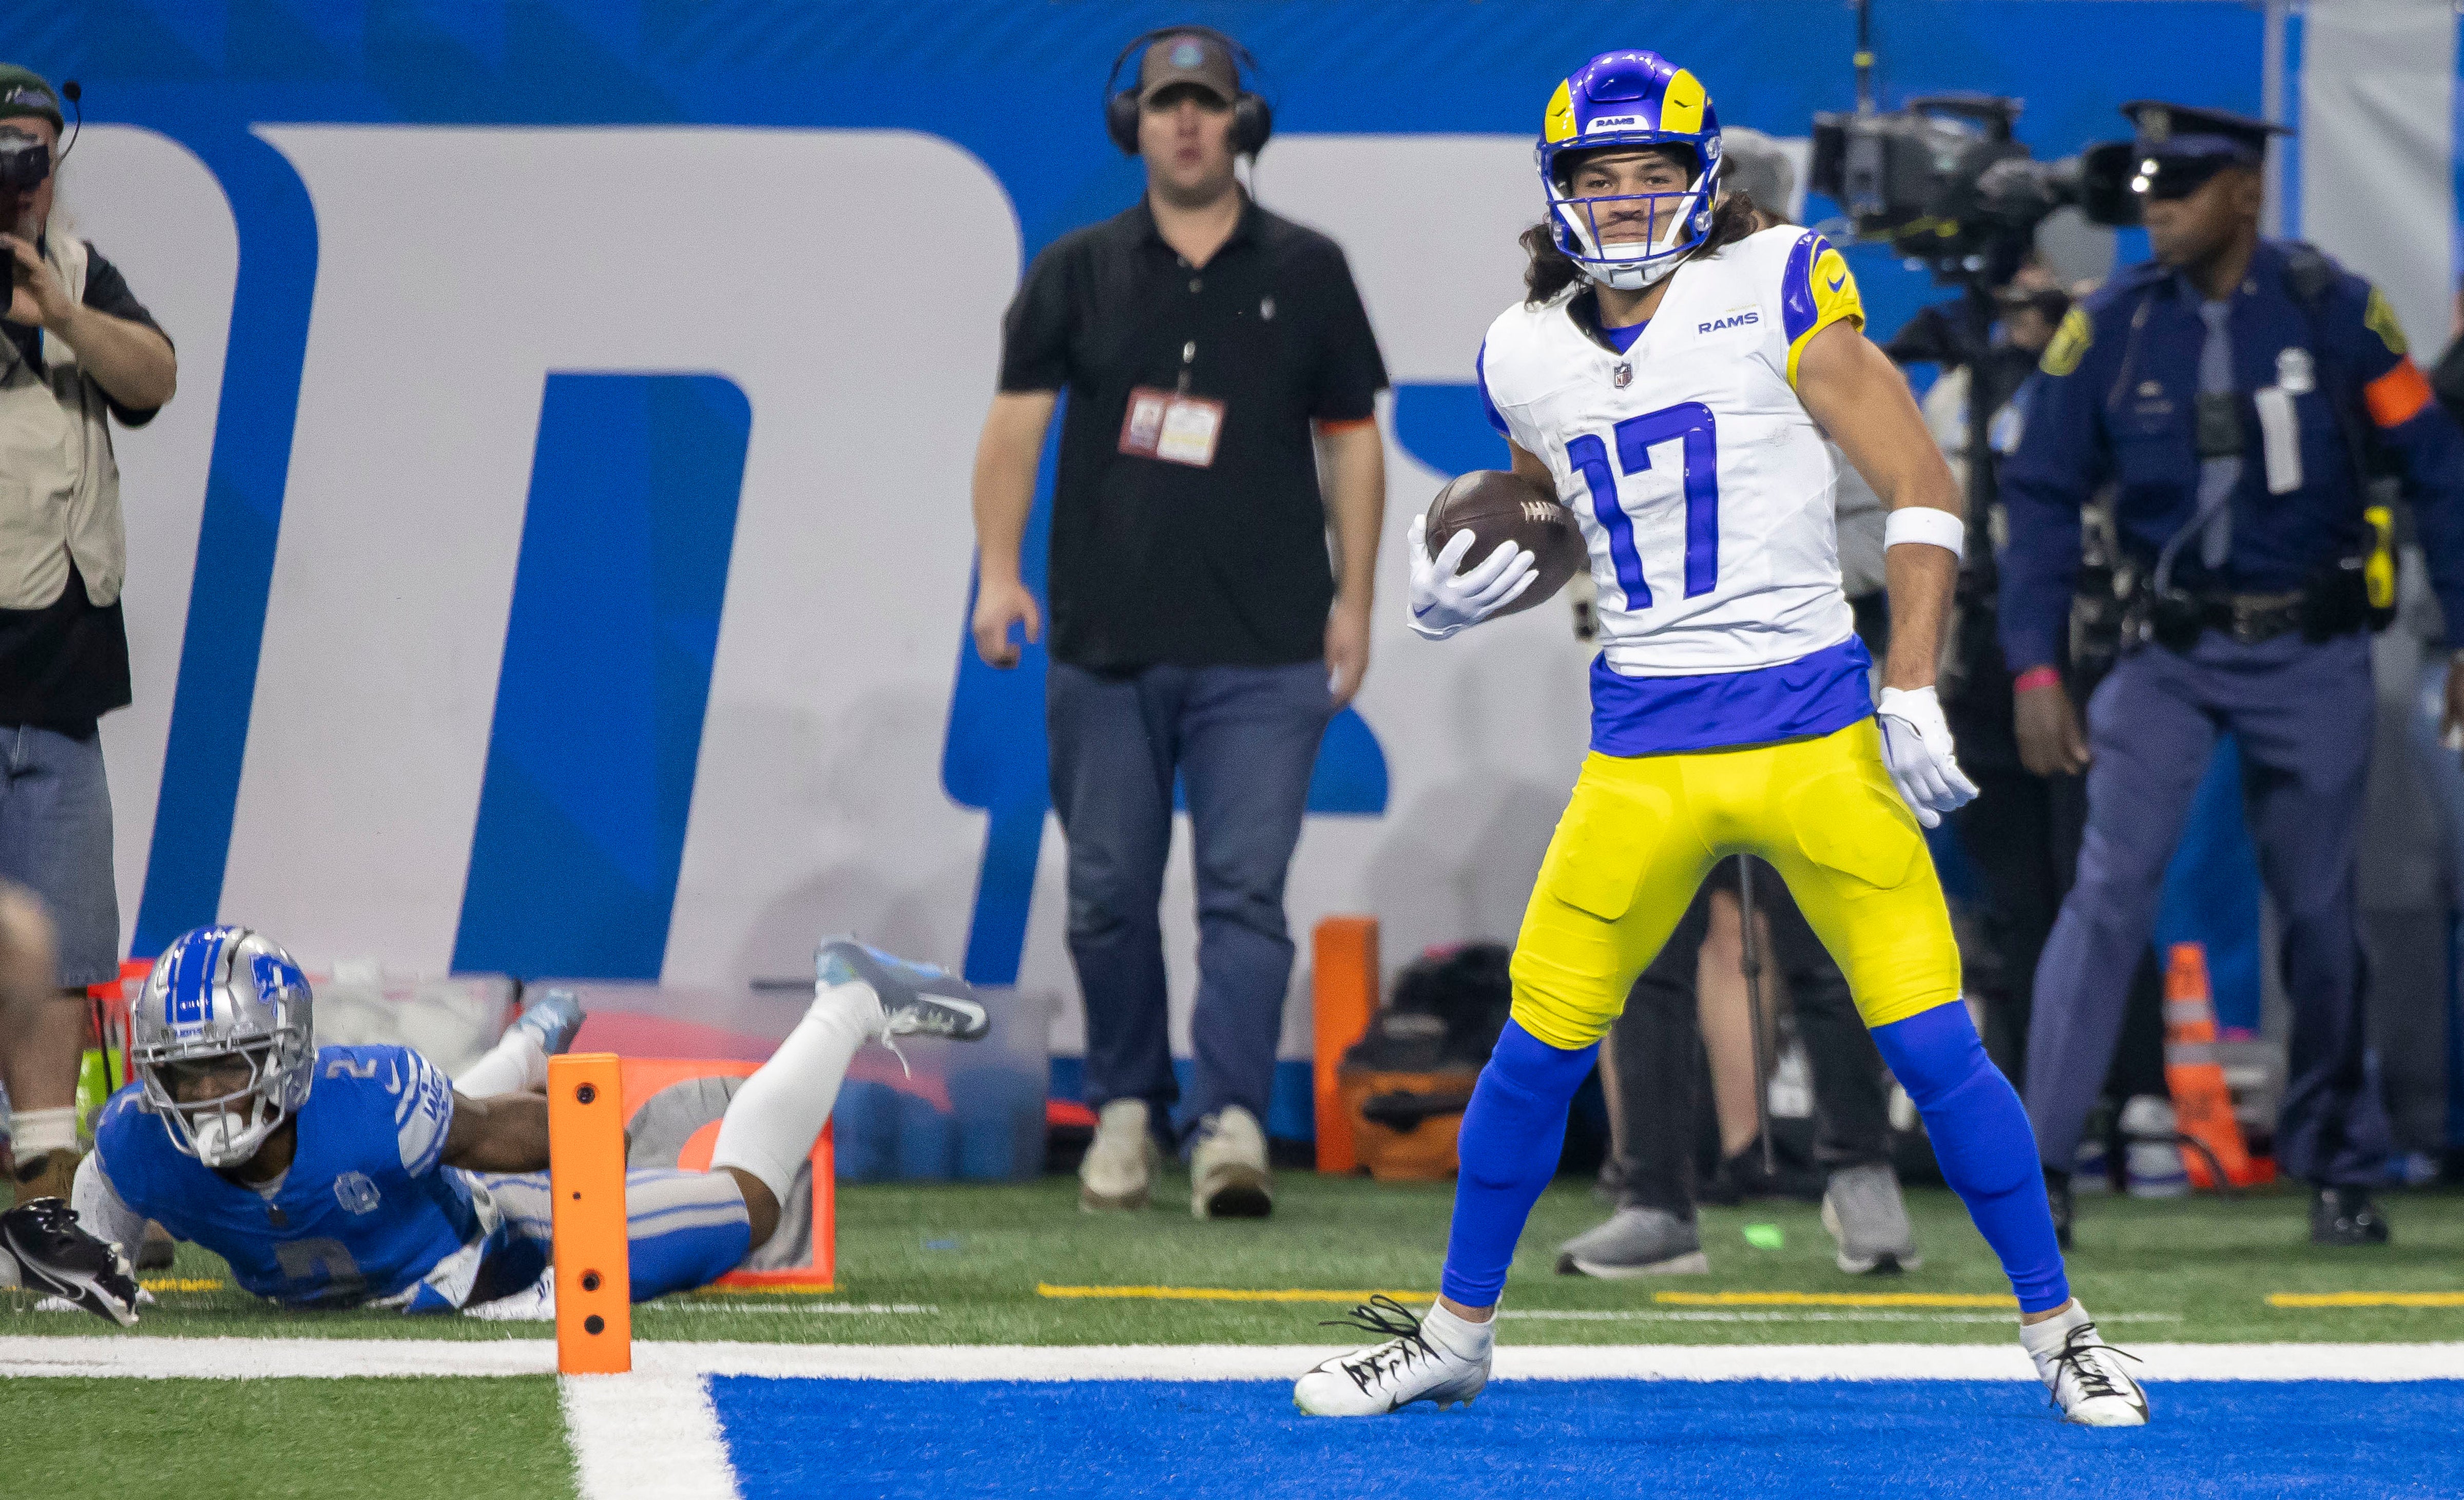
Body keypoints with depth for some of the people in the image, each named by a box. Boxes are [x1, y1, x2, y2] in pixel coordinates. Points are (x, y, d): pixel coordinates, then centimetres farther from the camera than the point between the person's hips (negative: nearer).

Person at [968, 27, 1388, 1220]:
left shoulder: (1306, 273, 9)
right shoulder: (1078, 273, 9)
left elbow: (1351, 441, 12)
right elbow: (1016, 422, 5)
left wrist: (1353, 599, 5)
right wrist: (999, 570, -8)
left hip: (1263, 651, -1)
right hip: (1104, 642, 1)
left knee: (1245, 889, -11)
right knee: (1109, 894, 6)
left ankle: (1232, 1123, -16)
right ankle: (1125, 1109, 20)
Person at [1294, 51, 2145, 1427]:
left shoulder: (1775, 289, -5)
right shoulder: (1528, 355, 8)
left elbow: (1922, 488, -4)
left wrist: (1912, 690, -12)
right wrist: (1457, 595, 4)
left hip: (1813, 731, -3)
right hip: (1641, 748, 3)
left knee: (1932, 1044, -6)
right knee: (1541, 1042, 3)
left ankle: (2060, 1330, 9)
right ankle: (1454, 1336, 20)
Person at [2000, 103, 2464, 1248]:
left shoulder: (2333, 311, -6)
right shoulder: (2110, 325, -3)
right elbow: (2043, 497, 0)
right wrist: (2035, 669, -7)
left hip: (2313, 658, 0)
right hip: (2170, 653, 0)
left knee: (2322, 913, 5)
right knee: (2113, 885, -13)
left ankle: (2339, 1169, 21)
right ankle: (2039, 1162, -14)